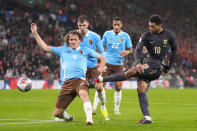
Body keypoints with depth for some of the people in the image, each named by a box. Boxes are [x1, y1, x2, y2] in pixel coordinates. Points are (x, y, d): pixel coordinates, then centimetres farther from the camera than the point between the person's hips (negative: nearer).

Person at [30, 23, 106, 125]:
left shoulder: (85, 51, 18)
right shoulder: (62, 50, 21)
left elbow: (102, 58, 24)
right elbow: (45, 47, 21)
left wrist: (101, 67, 4)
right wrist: (35, 33, 17)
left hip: (80, 79, -3)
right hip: (66, 82, 3)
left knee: (83, 93, -40)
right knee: (57, 113, 1)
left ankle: (89, 119, -48)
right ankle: (66, 116, 35)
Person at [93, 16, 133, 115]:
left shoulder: (125, 36, 4)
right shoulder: (107, 34, 5)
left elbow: (130, 49, 10)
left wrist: (127, 52, -13)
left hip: (119, 65, 0)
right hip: (107, 63, 0)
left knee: (118, 87, -3)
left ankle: (116, 109, 11)